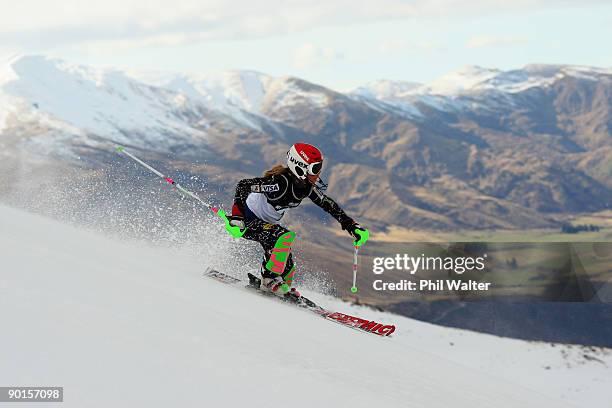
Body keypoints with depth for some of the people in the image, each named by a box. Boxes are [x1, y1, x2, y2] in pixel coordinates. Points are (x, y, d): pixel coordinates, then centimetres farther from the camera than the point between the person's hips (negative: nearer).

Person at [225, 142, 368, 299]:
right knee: (286, 236, -30)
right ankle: (270, 279, -21)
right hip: (247, 221, -8)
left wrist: (350, 224, 1)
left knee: (288, 265, 0)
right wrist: (237, 215, -37)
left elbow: (328, 204, 6)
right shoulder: (281, 182, -32)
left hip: (265, 222, 8)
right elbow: (243, 185, -30)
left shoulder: (307, 186, -8)